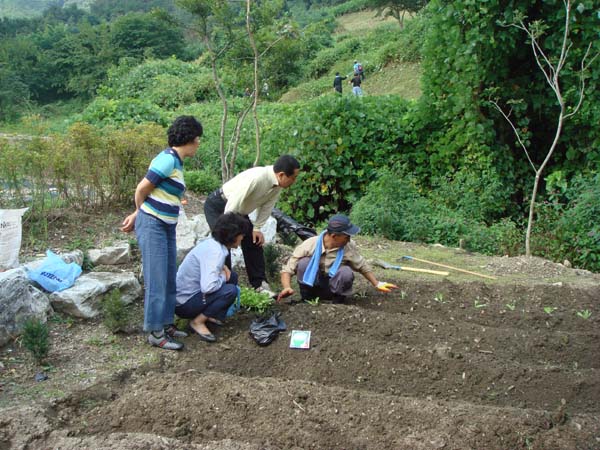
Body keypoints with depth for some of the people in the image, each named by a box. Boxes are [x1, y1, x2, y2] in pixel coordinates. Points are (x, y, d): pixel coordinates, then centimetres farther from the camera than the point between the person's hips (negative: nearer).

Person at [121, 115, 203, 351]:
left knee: (169, 278, 13)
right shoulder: (168, 159, -16)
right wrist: (142, 214, 5)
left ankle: (165, 323, 23)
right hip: (152, 225, -9)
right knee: (157, 280, -5)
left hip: (167, 227, 9)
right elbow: (141, 189, -12)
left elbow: (149, 191, 15)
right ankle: (155, 332, 2)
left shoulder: (176, 161, 13)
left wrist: (137, 215, 10)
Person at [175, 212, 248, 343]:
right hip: (184, 304, -9)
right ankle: (198, 321, -9)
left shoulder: (211, 243, 3)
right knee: (230, 291, -21)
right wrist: (222, 277, -13)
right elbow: (208, 287, -34)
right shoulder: (214, 252, -25)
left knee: (232, 276, 9)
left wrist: (223, 268, 3)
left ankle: (210, 315, 8)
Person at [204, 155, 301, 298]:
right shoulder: (255, 178, -37)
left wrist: (257, 228, -5)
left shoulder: (278, 184, -13)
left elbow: (267, 206, 0)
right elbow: (232, 206, -35)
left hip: (239, 210, 8)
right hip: (218, 207, -8)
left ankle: (259, 284, 10)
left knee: (254, 241, 3)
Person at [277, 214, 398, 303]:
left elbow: (362, 266, 3)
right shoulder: (310, 245, -22)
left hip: (333, 288, 1)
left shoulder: (348, 246, -16)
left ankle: (338, 302, -6)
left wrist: (377, 284, 2)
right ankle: (306, 299, -10)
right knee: (304, 262, -28)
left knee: (347, 272, -30)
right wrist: (287, 287, -36)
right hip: (312, 285, -1)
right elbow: (287, 269, -18)